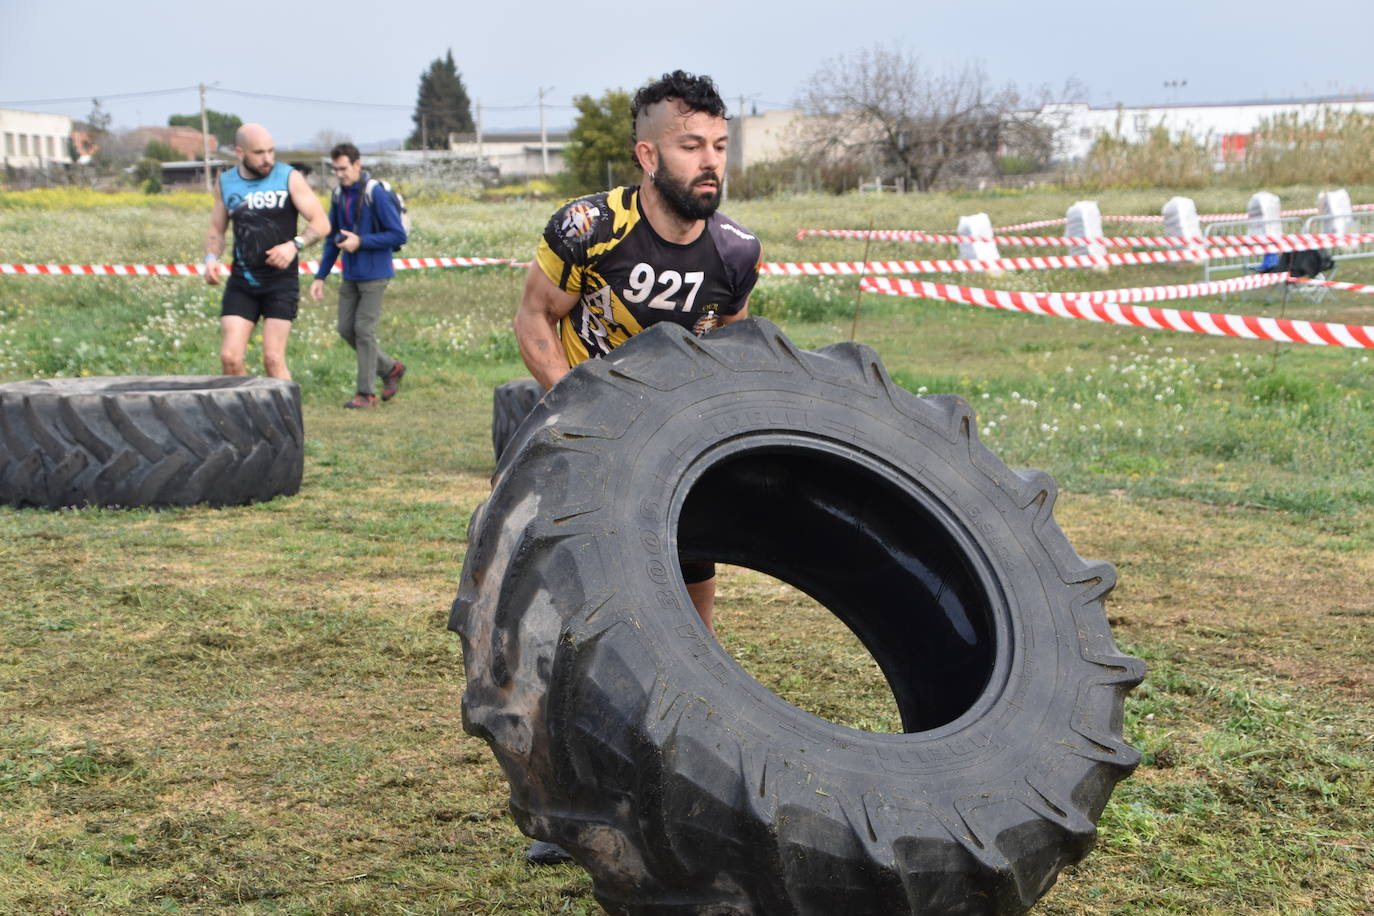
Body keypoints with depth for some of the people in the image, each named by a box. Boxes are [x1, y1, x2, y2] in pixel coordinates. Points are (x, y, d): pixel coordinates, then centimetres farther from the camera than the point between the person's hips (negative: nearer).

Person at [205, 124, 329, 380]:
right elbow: (216, 231, 16)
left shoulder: (289, 178, -4)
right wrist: (211, 258, -5)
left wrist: (295, 245, -24)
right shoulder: (225, 183, 7)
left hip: (281, 281, -3)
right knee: (229, 358, -6)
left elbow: (321, 223, -6)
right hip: (241, 282, 3)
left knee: (273, 359, -9)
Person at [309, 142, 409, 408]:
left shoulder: (376, 194, -14)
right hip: (350, 275, 7)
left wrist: (360, 242, -19)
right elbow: (331, 239, 14)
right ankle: (390, 368, 24)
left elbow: (399, 235, -15)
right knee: (346, 329, 7)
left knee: (364, 329, -6)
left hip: (374, 275, -7)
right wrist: (320, 277, 10)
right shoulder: (339, 196, 7)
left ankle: (366, 393, 4)